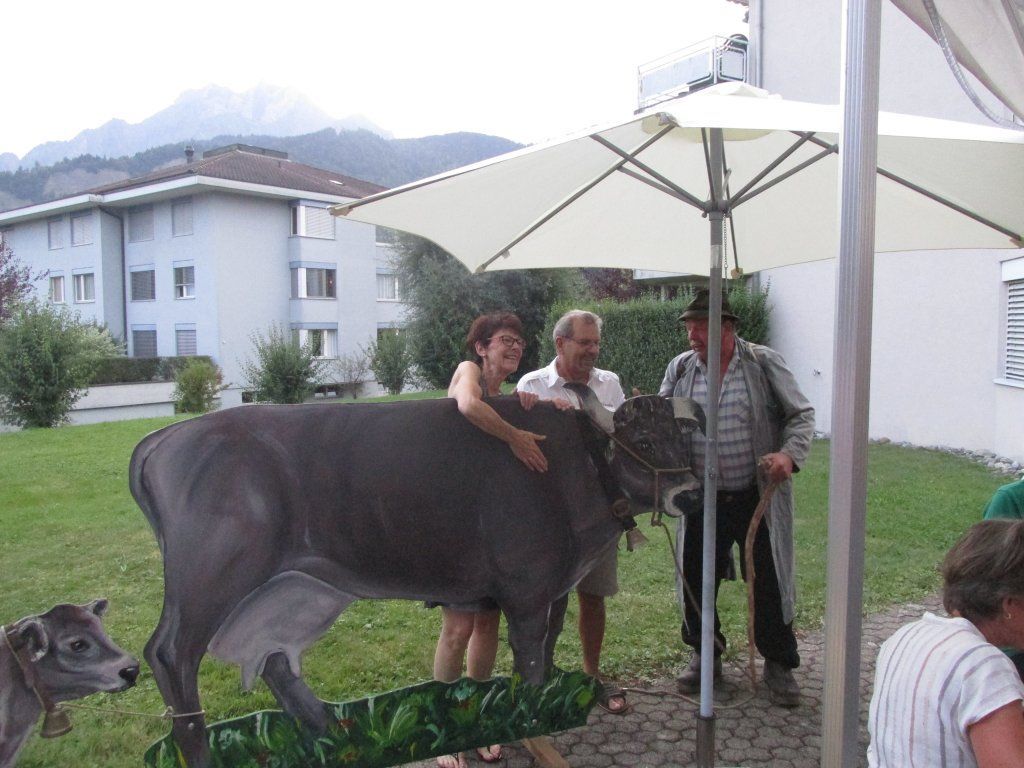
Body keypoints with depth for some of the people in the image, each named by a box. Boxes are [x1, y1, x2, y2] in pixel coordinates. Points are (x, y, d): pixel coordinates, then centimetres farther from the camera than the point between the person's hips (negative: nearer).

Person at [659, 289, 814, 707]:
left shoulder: (764, 363, -5)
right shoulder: (680, 369, 4)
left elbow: (801, 415, -2)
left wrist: (789, 454, -19)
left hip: (759, 496, -2)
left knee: (769, 580, 7)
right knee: (695, 579, 10)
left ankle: (778, 663, 28)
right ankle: (705, 654, 34)